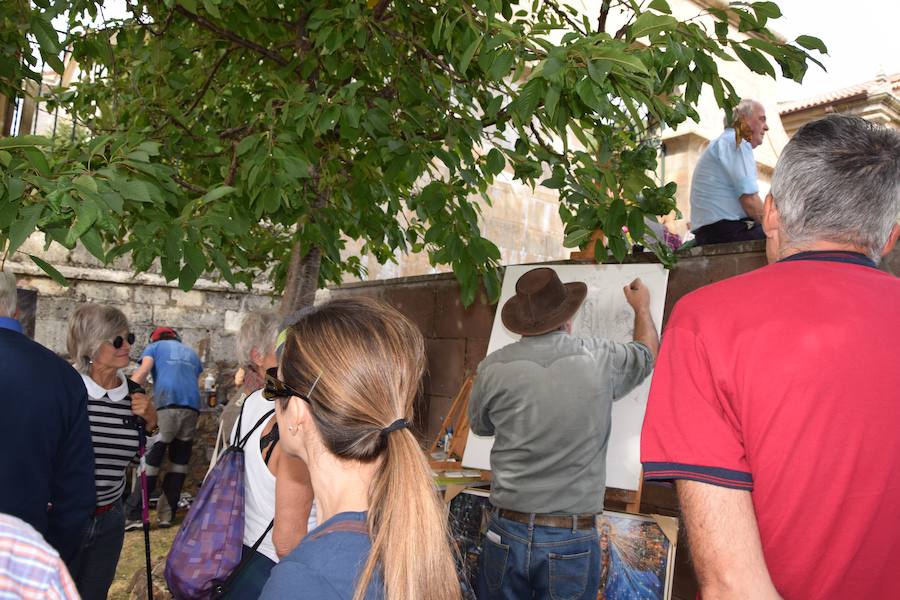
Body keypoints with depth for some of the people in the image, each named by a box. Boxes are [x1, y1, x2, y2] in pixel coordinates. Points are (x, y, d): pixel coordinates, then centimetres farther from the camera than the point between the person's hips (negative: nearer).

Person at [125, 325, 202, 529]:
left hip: (166, 405, -4)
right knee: (179, 462, 10)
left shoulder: (155, 347, 19)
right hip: (192, 406, 4)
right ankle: (167, 515, 10)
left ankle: (134, 516, -7)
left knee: (150, 461, -4)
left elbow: (143, 371, 1)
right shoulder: (191, 353, 33)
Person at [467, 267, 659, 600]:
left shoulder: (494, 368, -10)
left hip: (507, 532, 1)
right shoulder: (601, 360, -9)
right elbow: (648, 351, 15)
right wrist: (642, 307, 33)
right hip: (572, 540, 0)